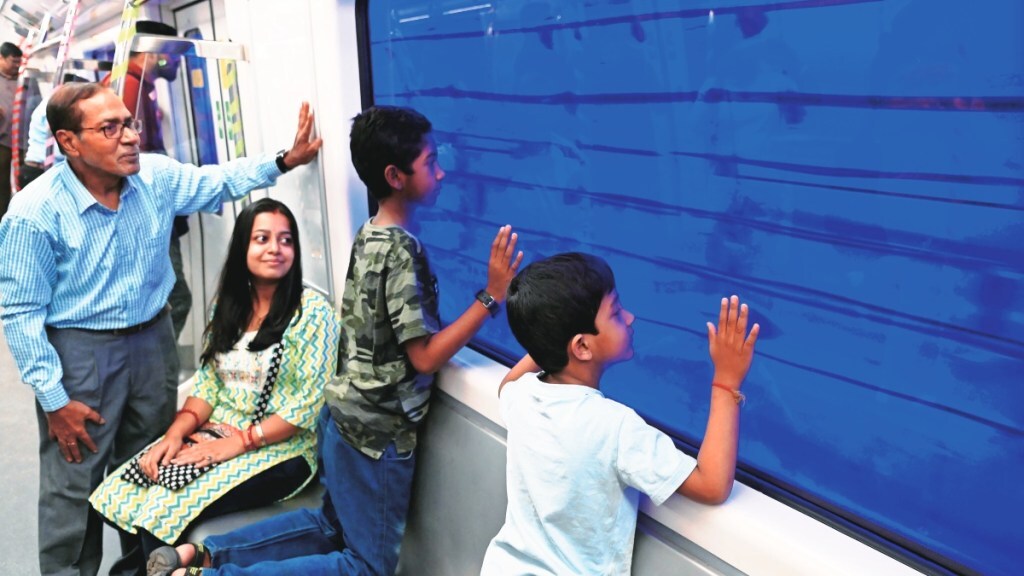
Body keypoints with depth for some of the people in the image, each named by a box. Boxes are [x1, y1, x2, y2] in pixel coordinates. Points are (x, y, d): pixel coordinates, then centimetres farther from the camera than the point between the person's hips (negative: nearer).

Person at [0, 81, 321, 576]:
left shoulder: (158, 176, -7)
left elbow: (218, 182, 11)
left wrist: (284, 161, -4)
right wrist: (54, 400, -15)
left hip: (153, 339, 5)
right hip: (80, 351, -5)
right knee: (74, 486, 5)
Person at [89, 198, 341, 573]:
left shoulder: (312, 311, -11)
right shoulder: (228, 305, 8)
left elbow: (307, 406, -15)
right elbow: (207, 384, 9)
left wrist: (234, 444, -18)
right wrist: (175, 434, -8)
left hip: (281, 450, -6)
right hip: (215, 435, 6)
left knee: (169, 507, -23)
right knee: (120, 495, -14)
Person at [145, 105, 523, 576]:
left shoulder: (368, 237, 6)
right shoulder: (402, 251, -21)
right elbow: (425, 357, -20)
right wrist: (492, 296, -21)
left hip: (344, 416, 9)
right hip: (377, 431, -9)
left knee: (333, 529, 26)